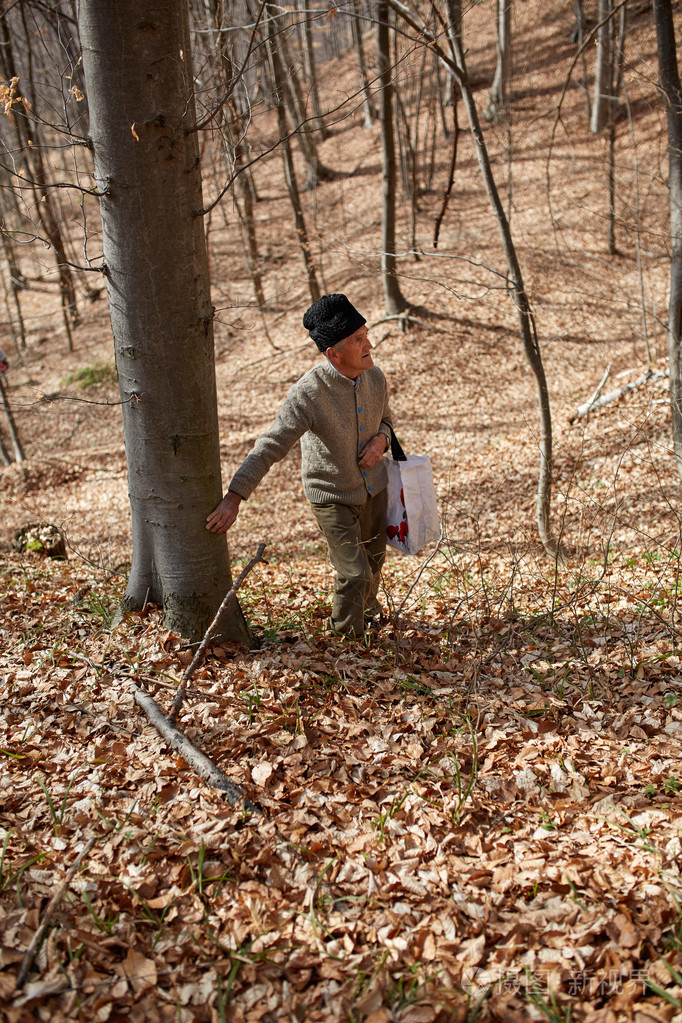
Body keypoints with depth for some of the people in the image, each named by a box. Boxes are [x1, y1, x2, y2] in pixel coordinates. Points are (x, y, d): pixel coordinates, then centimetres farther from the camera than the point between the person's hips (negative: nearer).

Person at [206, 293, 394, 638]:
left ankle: (368, 607, 54)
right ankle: (347, 639, 16)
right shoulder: (308, 394, -29)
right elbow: (269, 447, -29)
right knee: (353, 572, -10)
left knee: (374, 558, 22)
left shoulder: (374, 377, -9)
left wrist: (381, 440, -14)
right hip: (332, 495, -6)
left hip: (373, 486, 6)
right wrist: (234, 497, -34)